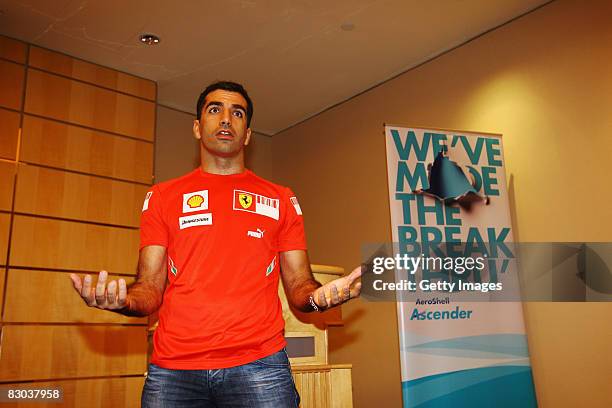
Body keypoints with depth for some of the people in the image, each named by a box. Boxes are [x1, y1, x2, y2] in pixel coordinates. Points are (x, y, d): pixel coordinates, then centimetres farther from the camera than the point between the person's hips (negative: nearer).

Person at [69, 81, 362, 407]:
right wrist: (123, 300, -14)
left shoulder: (281, 199, 12)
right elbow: (151, 288, 8)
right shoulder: (162, 197, 12)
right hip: (173, 369, 1)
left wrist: (318, 296, -14)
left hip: (259, 365, 0)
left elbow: (298, 284, 9)